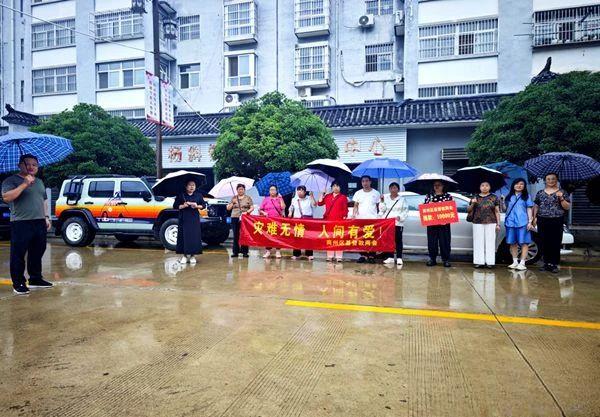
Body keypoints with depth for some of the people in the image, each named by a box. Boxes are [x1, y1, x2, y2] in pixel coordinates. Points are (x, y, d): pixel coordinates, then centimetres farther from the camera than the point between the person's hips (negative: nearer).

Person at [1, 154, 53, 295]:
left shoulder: (39, 182, 19)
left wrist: (46, 217, 16)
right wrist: (24, 184, -22)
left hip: (39, 223, 6)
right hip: (21, 224, -6)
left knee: (37, 253, 12)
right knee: (18, 255, -2)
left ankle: (35, 279, 23)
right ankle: (18, 284, 5)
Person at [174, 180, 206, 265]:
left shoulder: (198, 195, 10)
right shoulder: (181, 195, 6)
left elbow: (204, 205, 11)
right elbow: (175, 206, 5)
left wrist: (197, 206, -9)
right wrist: (183, 206, -14)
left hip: (194, 219, 1)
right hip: (184, 219, -1)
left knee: (195, 236, -3)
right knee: (184, 236, -4)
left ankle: (193, 256, 4)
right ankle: (184, 256, 4)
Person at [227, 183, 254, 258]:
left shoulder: (248, 198, 9)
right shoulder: (233, 198, 14)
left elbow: (252, 207, 4)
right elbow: (228, 208, 14)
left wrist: (247, 211, -14)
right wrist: (232, 203, -2)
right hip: (235, 218, 2)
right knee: (236, 235, 1)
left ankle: (245, 252, 0)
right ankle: (235, 252, 6)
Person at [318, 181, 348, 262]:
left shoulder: (343, 197, 6)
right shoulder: (328, 196, 15)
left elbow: (345, 209, 4)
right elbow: (319, 203, 11)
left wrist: (344, 218, -4)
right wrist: (322, 194, 6)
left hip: (339, 220, -3)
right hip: (328, 220, 3)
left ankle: (339, 256, -2)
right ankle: (330, 256, 9)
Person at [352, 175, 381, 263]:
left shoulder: (376, 193, 6)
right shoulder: (358, 193, 11)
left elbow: (379, 206, 10)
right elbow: (355, 206, 11)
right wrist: (354, 214, -3)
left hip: (372, 220, -2)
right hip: (360, 219, 2)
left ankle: (371, 256, 2)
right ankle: (363, 255, 8)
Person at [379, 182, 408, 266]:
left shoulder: (402, 200, 8)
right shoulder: (386, 198, 14)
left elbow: (406, 211, 2)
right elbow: (382, 209, 8)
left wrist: (400, 217, -14)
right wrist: (382, 201, -4)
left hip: (398, 223, -2)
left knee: (398, 240, -3)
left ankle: (399, 258, 2)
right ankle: (390, 257, 10)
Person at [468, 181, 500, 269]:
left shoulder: (494, 198, 9)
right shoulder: (475, 198, 10)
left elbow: (497, 212, 7)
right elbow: (468, 210, 14)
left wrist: (498, 224, 1)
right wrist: (472, 204, -5)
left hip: (491, 223, -1)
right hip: (478, 223, 1)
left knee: (490, 242, -2)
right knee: (478, 242, -1)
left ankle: (489, 262, 1)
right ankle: (479, 262, 2)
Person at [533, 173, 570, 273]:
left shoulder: (562, 192, 4)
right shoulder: (540, 193, 12)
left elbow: (567, 207, 1)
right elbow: (536, 206, 16)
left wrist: (561, 198, -13)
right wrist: (534, 217, 6)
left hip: (557, 221, -2)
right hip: (542, 221, 3)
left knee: (556, 243, -3)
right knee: (544, 243, 5)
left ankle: (554, 264, 4)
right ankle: (546, 263, 14)